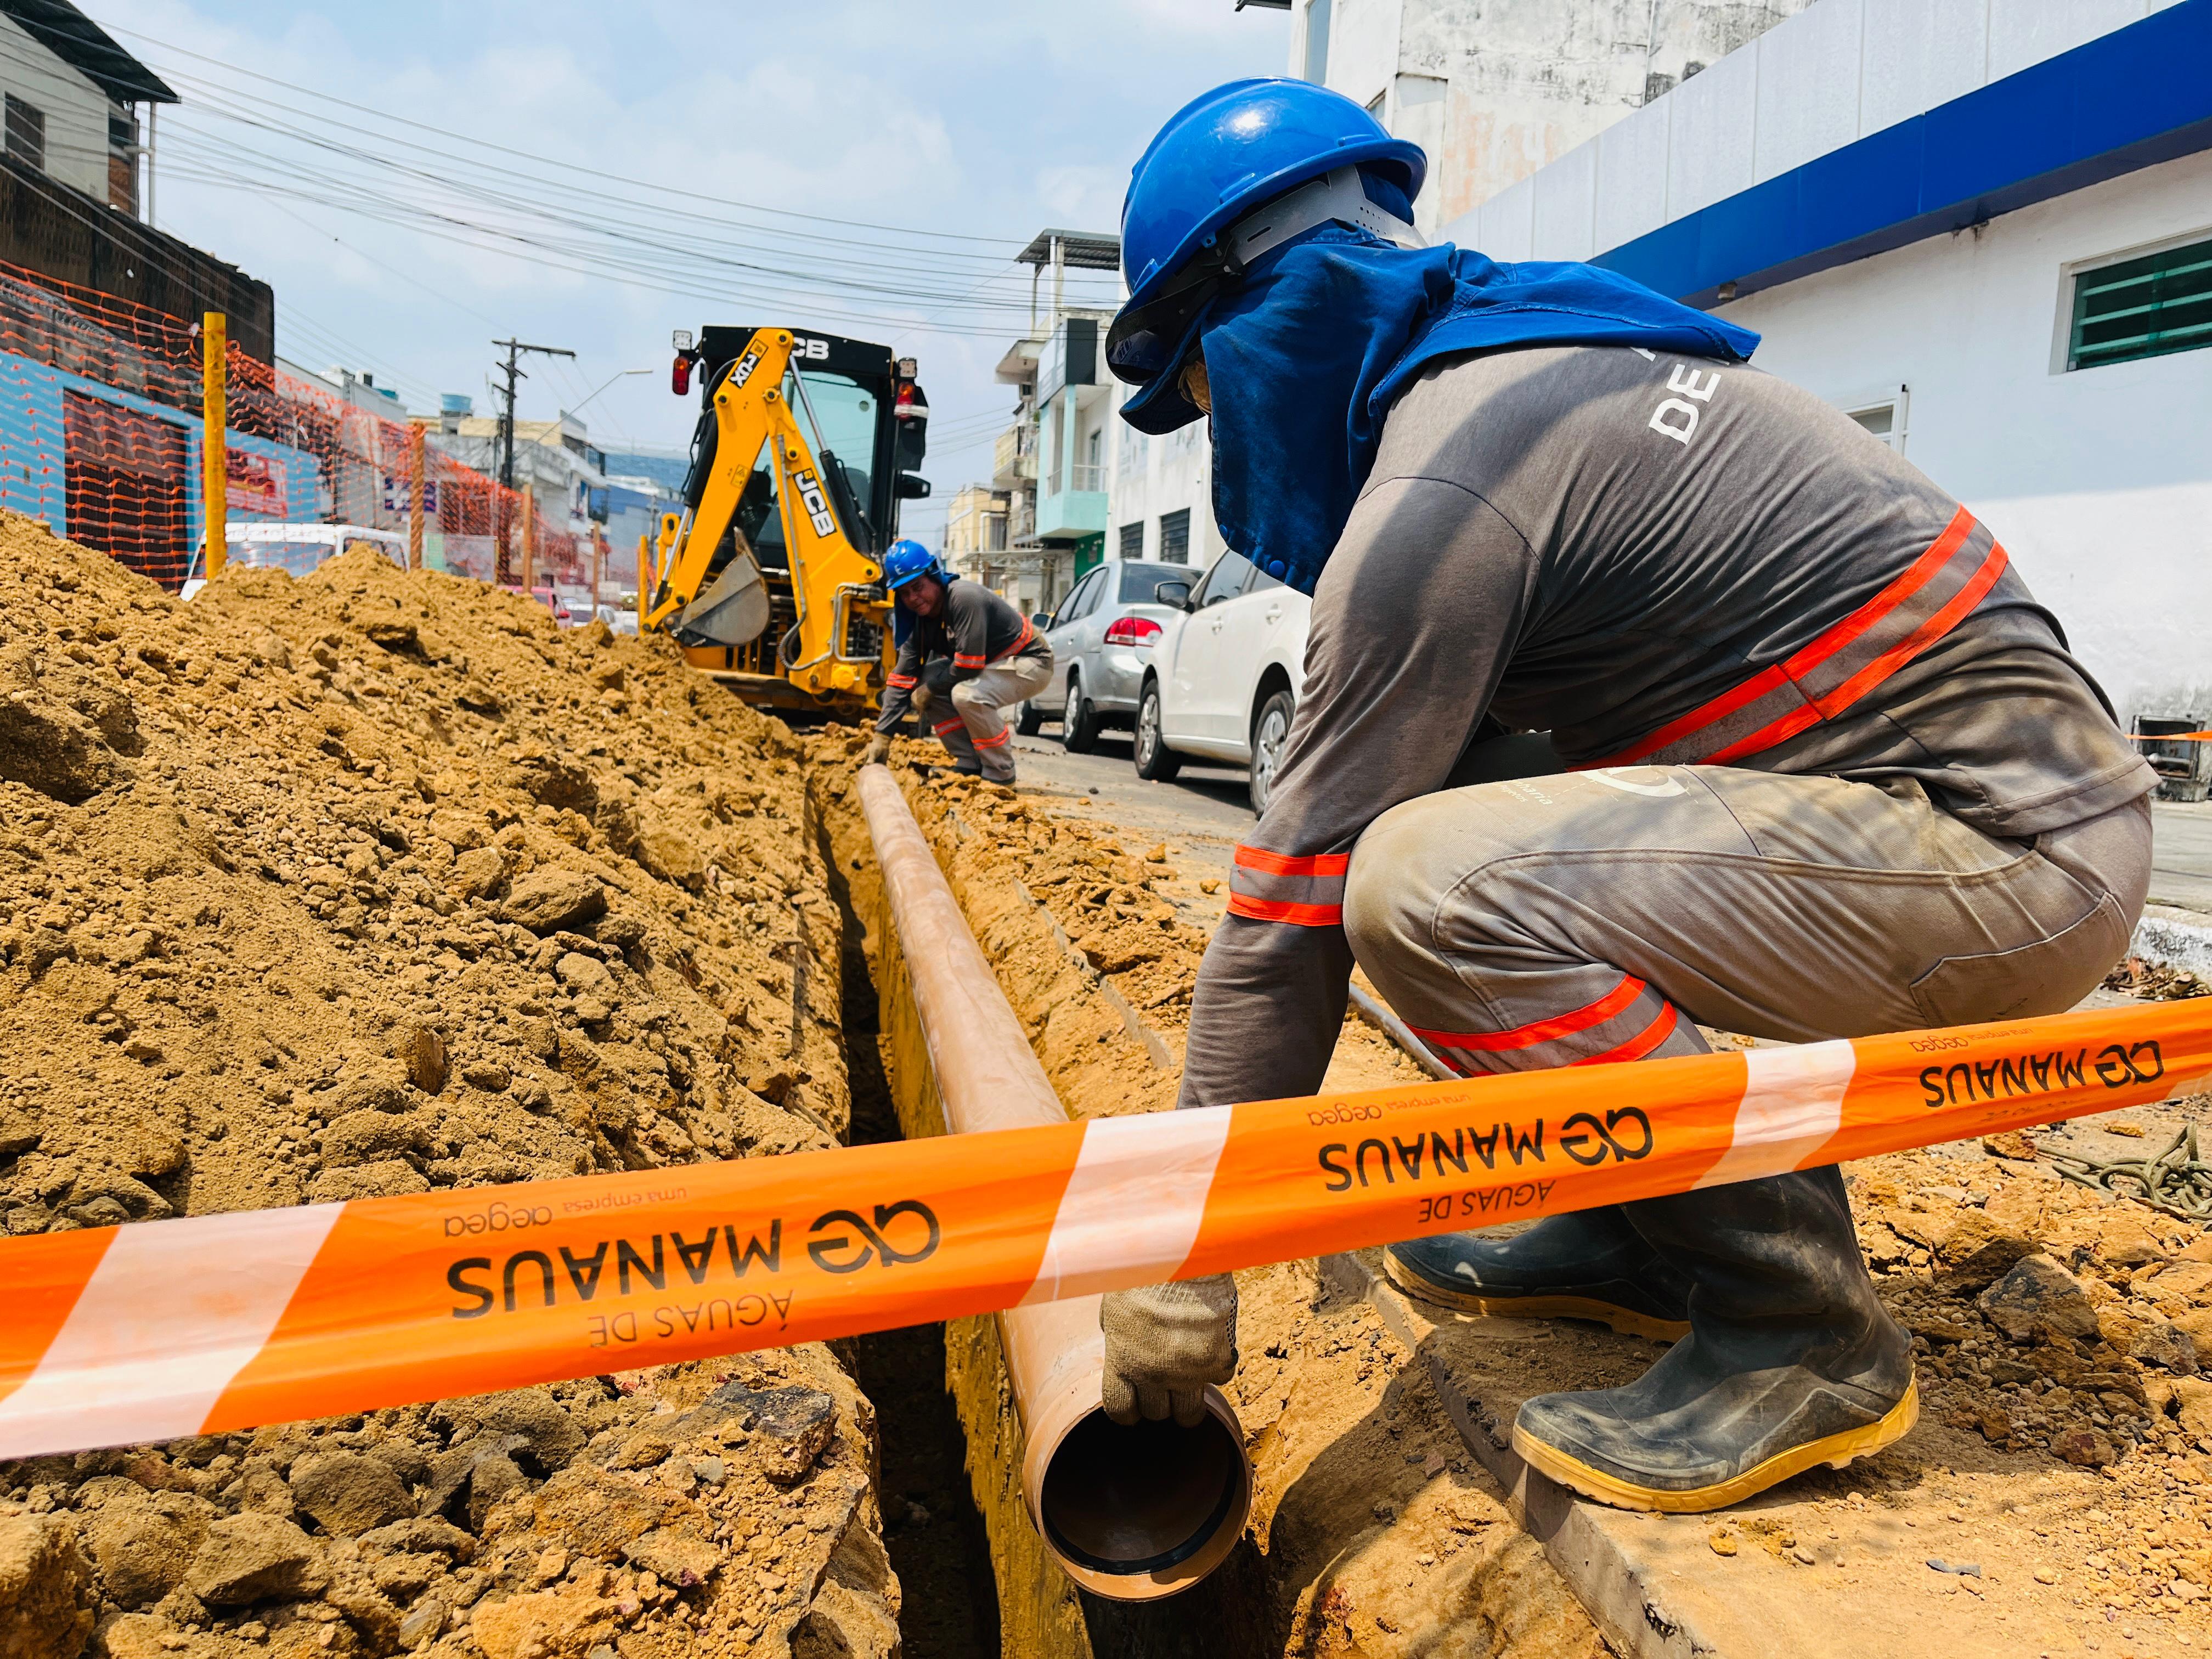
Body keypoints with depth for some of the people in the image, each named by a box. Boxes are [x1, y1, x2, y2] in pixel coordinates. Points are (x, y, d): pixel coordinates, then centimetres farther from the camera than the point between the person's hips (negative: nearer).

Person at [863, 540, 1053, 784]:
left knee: (968, 695, -32)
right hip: (993, 663, 9)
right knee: (924, 682, -1)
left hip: (1031, 662, -9)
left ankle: (1000, 773, -13)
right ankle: (970, 764, 5)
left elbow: (968, 665, -31)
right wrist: (882, 735, -7)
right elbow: (902, 679, -2)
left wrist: (930, 688, -15)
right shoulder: (918, 620, -2)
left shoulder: (964, 597, -28)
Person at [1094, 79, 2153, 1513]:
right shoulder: (1539, 358, 12)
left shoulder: (1438, 494, -18)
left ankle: (1803, 1326, -7)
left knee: (1429, 883, -25)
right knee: (1445, 786, 12)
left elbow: (1298, 902, -17)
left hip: (2015, 856, -10)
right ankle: (1643, 1234, 15)